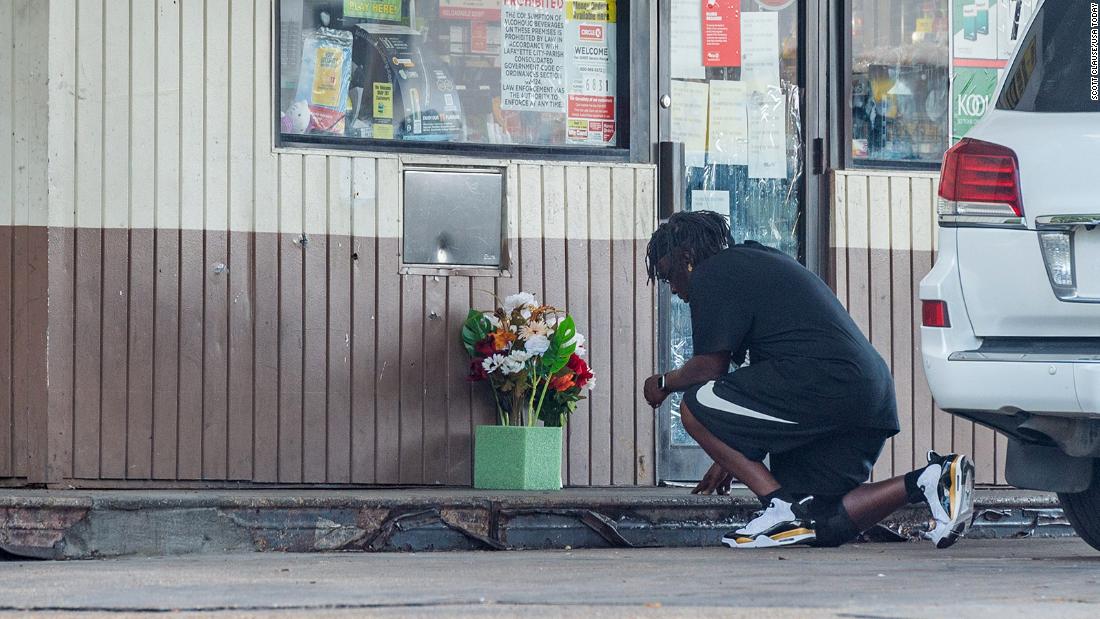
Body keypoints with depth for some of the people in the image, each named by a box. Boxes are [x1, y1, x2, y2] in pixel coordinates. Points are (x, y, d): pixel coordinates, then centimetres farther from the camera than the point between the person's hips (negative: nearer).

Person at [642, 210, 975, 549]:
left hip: (825, 383, -10)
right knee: (822, 527, 11)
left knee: (696, 409, -5)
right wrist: (733, 458, 34)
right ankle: (931, 480, -1)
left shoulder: (713, 275, 1)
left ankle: (785, 509, -10)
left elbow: (709, 366, -5)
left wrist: (664, 382, 17)